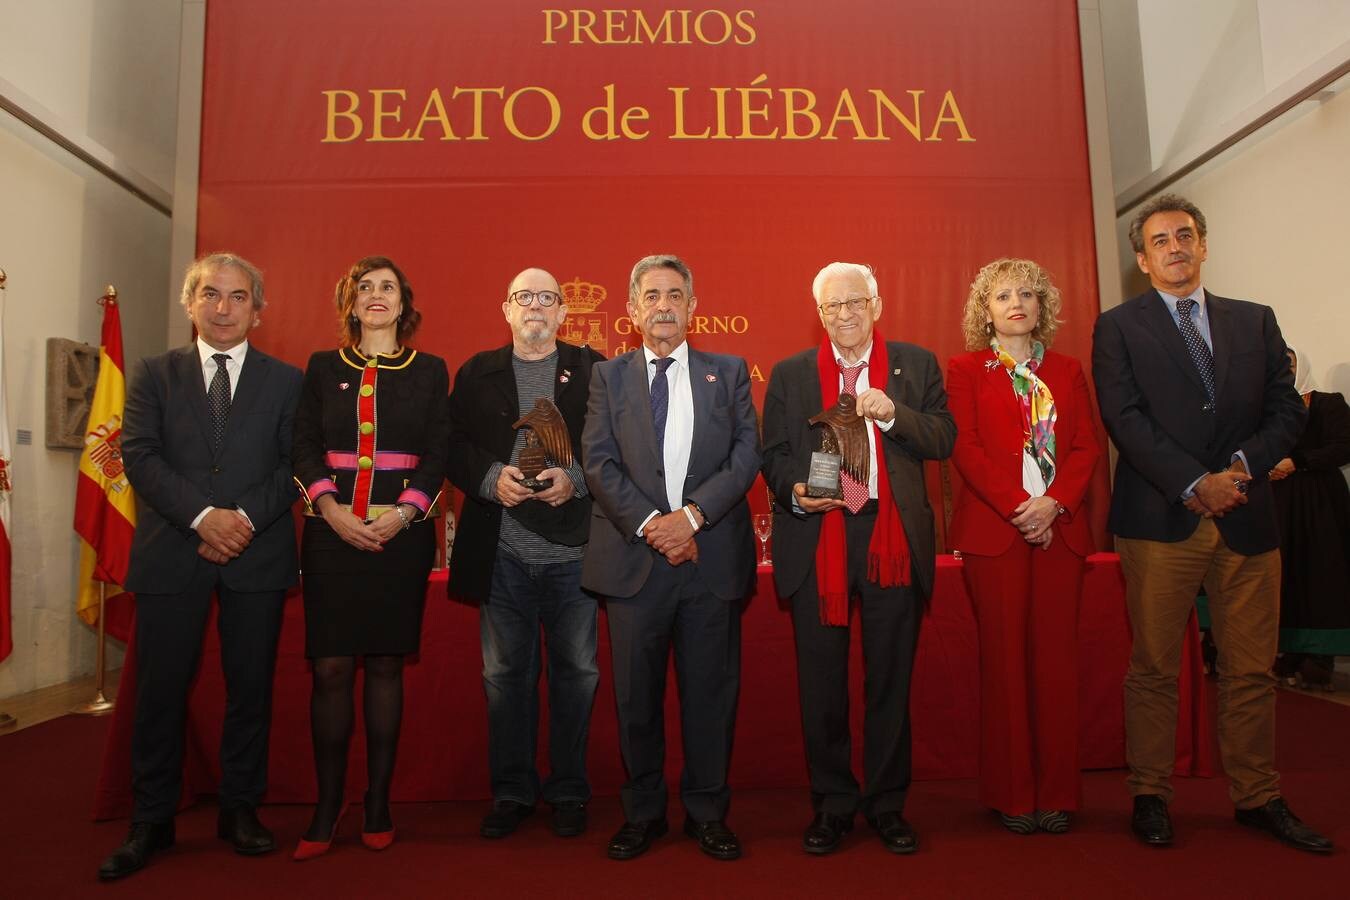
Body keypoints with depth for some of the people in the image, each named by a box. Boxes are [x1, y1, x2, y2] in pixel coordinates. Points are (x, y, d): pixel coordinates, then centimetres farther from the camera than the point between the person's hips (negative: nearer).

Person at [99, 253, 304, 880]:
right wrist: (203, 515, -15)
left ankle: (241, 810, 21)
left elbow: (294, 465, 1)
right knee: (161, 692, 5)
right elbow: (140, 457, -1)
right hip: (172, 555, 0)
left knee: (251, 688, 7)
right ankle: (150, 823, 20)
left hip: (257, 554, 0)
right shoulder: (154, 375, 10)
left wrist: (247, 517, -14)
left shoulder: (285, 381, 8)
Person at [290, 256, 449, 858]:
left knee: (386, 665, 3)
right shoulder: (322, 367, 11)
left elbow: (439, 453, 2)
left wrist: (403, 513, -12)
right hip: (332, 530, 1)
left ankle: (378, 803, 14)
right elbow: (304, 446, 5)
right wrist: (329, 508, -11)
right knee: (330, 667, -2)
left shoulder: (429, 370, 8)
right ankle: (327, 809, 9)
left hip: (403, 531, 0)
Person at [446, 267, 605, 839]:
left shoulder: (592, 369, 6)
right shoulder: (477, 374, 12)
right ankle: (511, 792, 24)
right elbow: (454, 448, 5)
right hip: (502, 552, 1)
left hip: (573, 551, -1)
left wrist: (575, 479, -15)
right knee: (505, 673, 9)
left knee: (576, 671, 7)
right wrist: (491, 479, -12)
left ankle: (569, 792, 23)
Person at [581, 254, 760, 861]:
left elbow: (747, 454, 0)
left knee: (710, 690, 8)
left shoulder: (728, 372, 9)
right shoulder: (609, 376, 9)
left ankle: (707, 812, 25)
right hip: (634, 558, 0)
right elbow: (599, 463, 0)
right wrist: (649, 524, -13)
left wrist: (692, 515, -13)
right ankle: (643, 813, 25)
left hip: (712, 557, 0)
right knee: (636, 694, 8)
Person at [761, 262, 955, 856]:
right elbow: (773, 455, 7)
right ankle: (832, 803, 23)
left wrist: (893, 414, -15)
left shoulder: (917, 365, 8)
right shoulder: (789, 375, 10)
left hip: (894, 539, 0)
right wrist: (794, 492, -12)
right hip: (816, 540, 0)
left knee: (891, 677, 8)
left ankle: (887, 802, 25)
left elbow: (944, 440, 1)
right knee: (820, 680, 7)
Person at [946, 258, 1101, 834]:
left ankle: (1056, 792, 12)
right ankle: (1012, 795, 10)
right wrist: (1017, 506, -13)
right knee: (1005, 657, 0)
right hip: (994, 528, -3)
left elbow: (1087, 446, 8)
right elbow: (965, 447, -4)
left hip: (1059, 528, 3)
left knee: (1056, 657, 3)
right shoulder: (966, 370, 7)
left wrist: (1054, 502, -9)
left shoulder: (1067, 371, 16)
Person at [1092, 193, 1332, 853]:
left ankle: (1257, 798, 23)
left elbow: (1286, 411, 9)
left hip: (1246, 516, 4)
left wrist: (1241, 467, -9)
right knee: (1154, 668, 3)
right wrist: (1195, 483, -15)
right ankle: (1150, 797, 15)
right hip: (1160, 519, -3)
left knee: (1251, 669, 9)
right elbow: (1125, 418, -7)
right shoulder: (1118, 327, 4)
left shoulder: (1254, 321, 16)